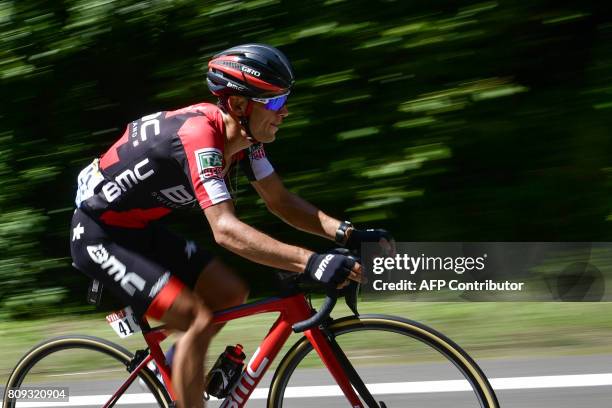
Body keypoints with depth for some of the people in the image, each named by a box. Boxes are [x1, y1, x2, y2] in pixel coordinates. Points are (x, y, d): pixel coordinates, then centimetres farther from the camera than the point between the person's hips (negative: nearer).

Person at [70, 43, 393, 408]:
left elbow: (280, 200, 0)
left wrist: (346, 232, -15)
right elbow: (226, 229, -42)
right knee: (200, 319, -19)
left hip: (141, 228, 9)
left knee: (232, 294, 4)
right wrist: (311, 262, -51)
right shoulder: (199, 135, -32)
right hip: (100, 235, -9)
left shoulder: (243, 133, -5)